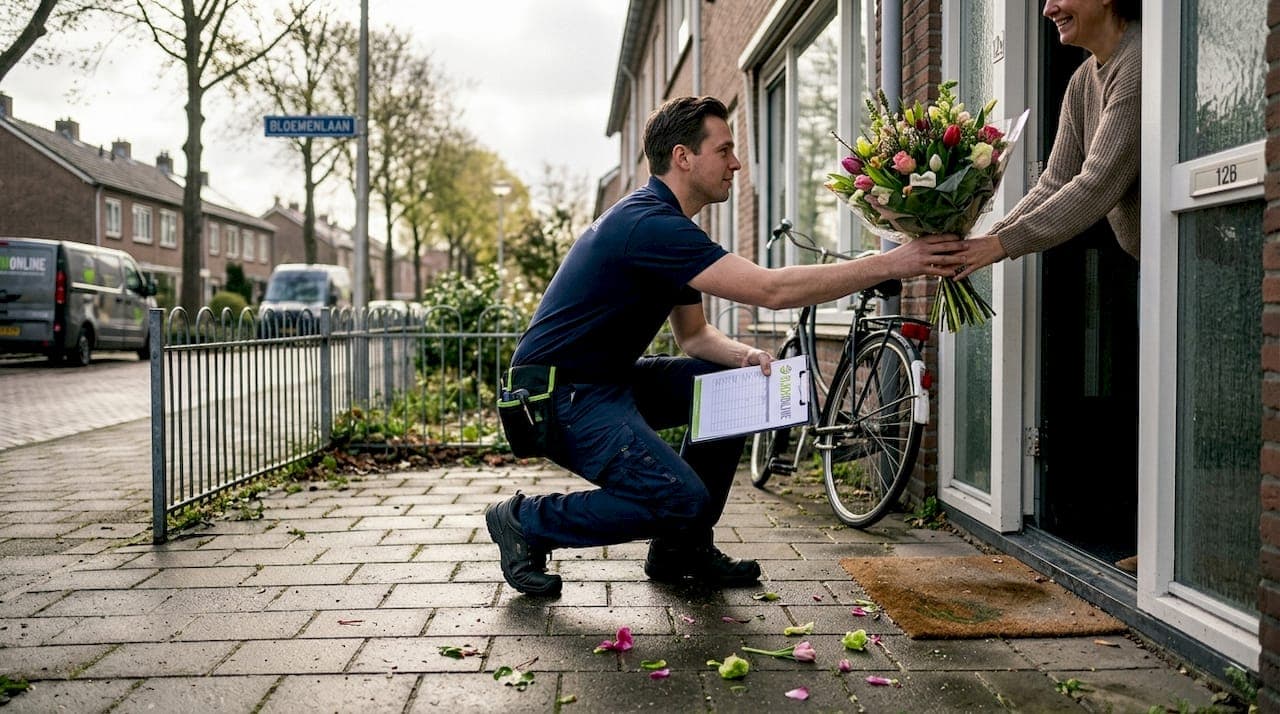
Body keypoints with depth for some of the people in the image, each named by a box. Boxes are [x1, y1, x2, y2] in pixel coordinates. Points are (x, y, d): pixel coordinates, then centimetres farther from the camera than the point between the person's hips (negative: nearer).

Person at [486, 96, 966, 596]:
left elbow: (694, 335, 14)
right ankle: (527, 522, -2)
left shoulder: (666, 226, 12)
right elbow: (772, 290, -29)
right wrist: (891, 264, -25)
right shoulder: (650, 225, -22)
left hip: (606, 380, 10)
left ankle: (680, 548, 11)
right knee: (682, 501, -20)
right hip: (556, 395, -10)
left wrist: (745, 355, -8)